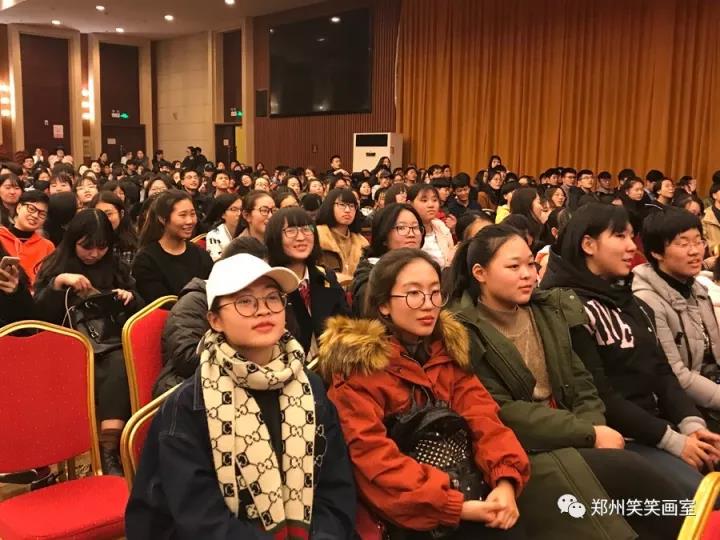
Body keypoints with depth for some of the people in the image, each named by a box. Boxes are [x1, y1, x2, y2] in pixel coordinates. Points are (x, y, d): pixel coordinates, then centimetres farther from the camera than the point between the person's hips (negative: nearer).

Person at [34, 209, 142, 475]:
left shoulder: (117, 267, 15)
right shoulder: (55, 266, 9)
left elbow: (140, 310, 18)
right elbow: (39, 314, -1)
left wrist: (130, 298, -4)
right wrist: (58, 282, -13)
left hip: (111, 342, 2)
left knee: (119, 368, -36)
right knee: (106, 378, -36)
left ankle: (110, 450, -36)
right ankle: (108, 451, -26)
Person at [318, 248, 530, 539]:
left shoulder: (450, 347, 10)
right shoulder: (356, 363, -8)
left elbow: (481, 414, 0)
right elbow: (372, 455, -16)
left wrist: (506, 478, -17)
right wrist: (454, 506, -21)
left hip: (466, 489, 5)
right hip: (406, 514, -5)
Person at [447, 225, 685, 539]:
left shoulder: (550, 310, 10)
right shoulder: (463, 333, -10)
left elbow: (581, 382, 10)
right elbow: (501, 413, -15)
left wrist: (594, 428, -11)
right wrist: (588, 434, -16)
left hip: (571, 442, 6)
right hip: (518, 454, -5)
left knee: (629, 472, -23)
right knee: (627, 470, -24)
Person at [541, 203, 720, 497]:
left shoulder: (632, 303, 15)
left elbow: (661, 371, 11)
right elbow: (597, 396, -17)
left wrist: (692, 423, -6)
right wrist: (672, 440, -16)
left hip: (660, 425, 8)